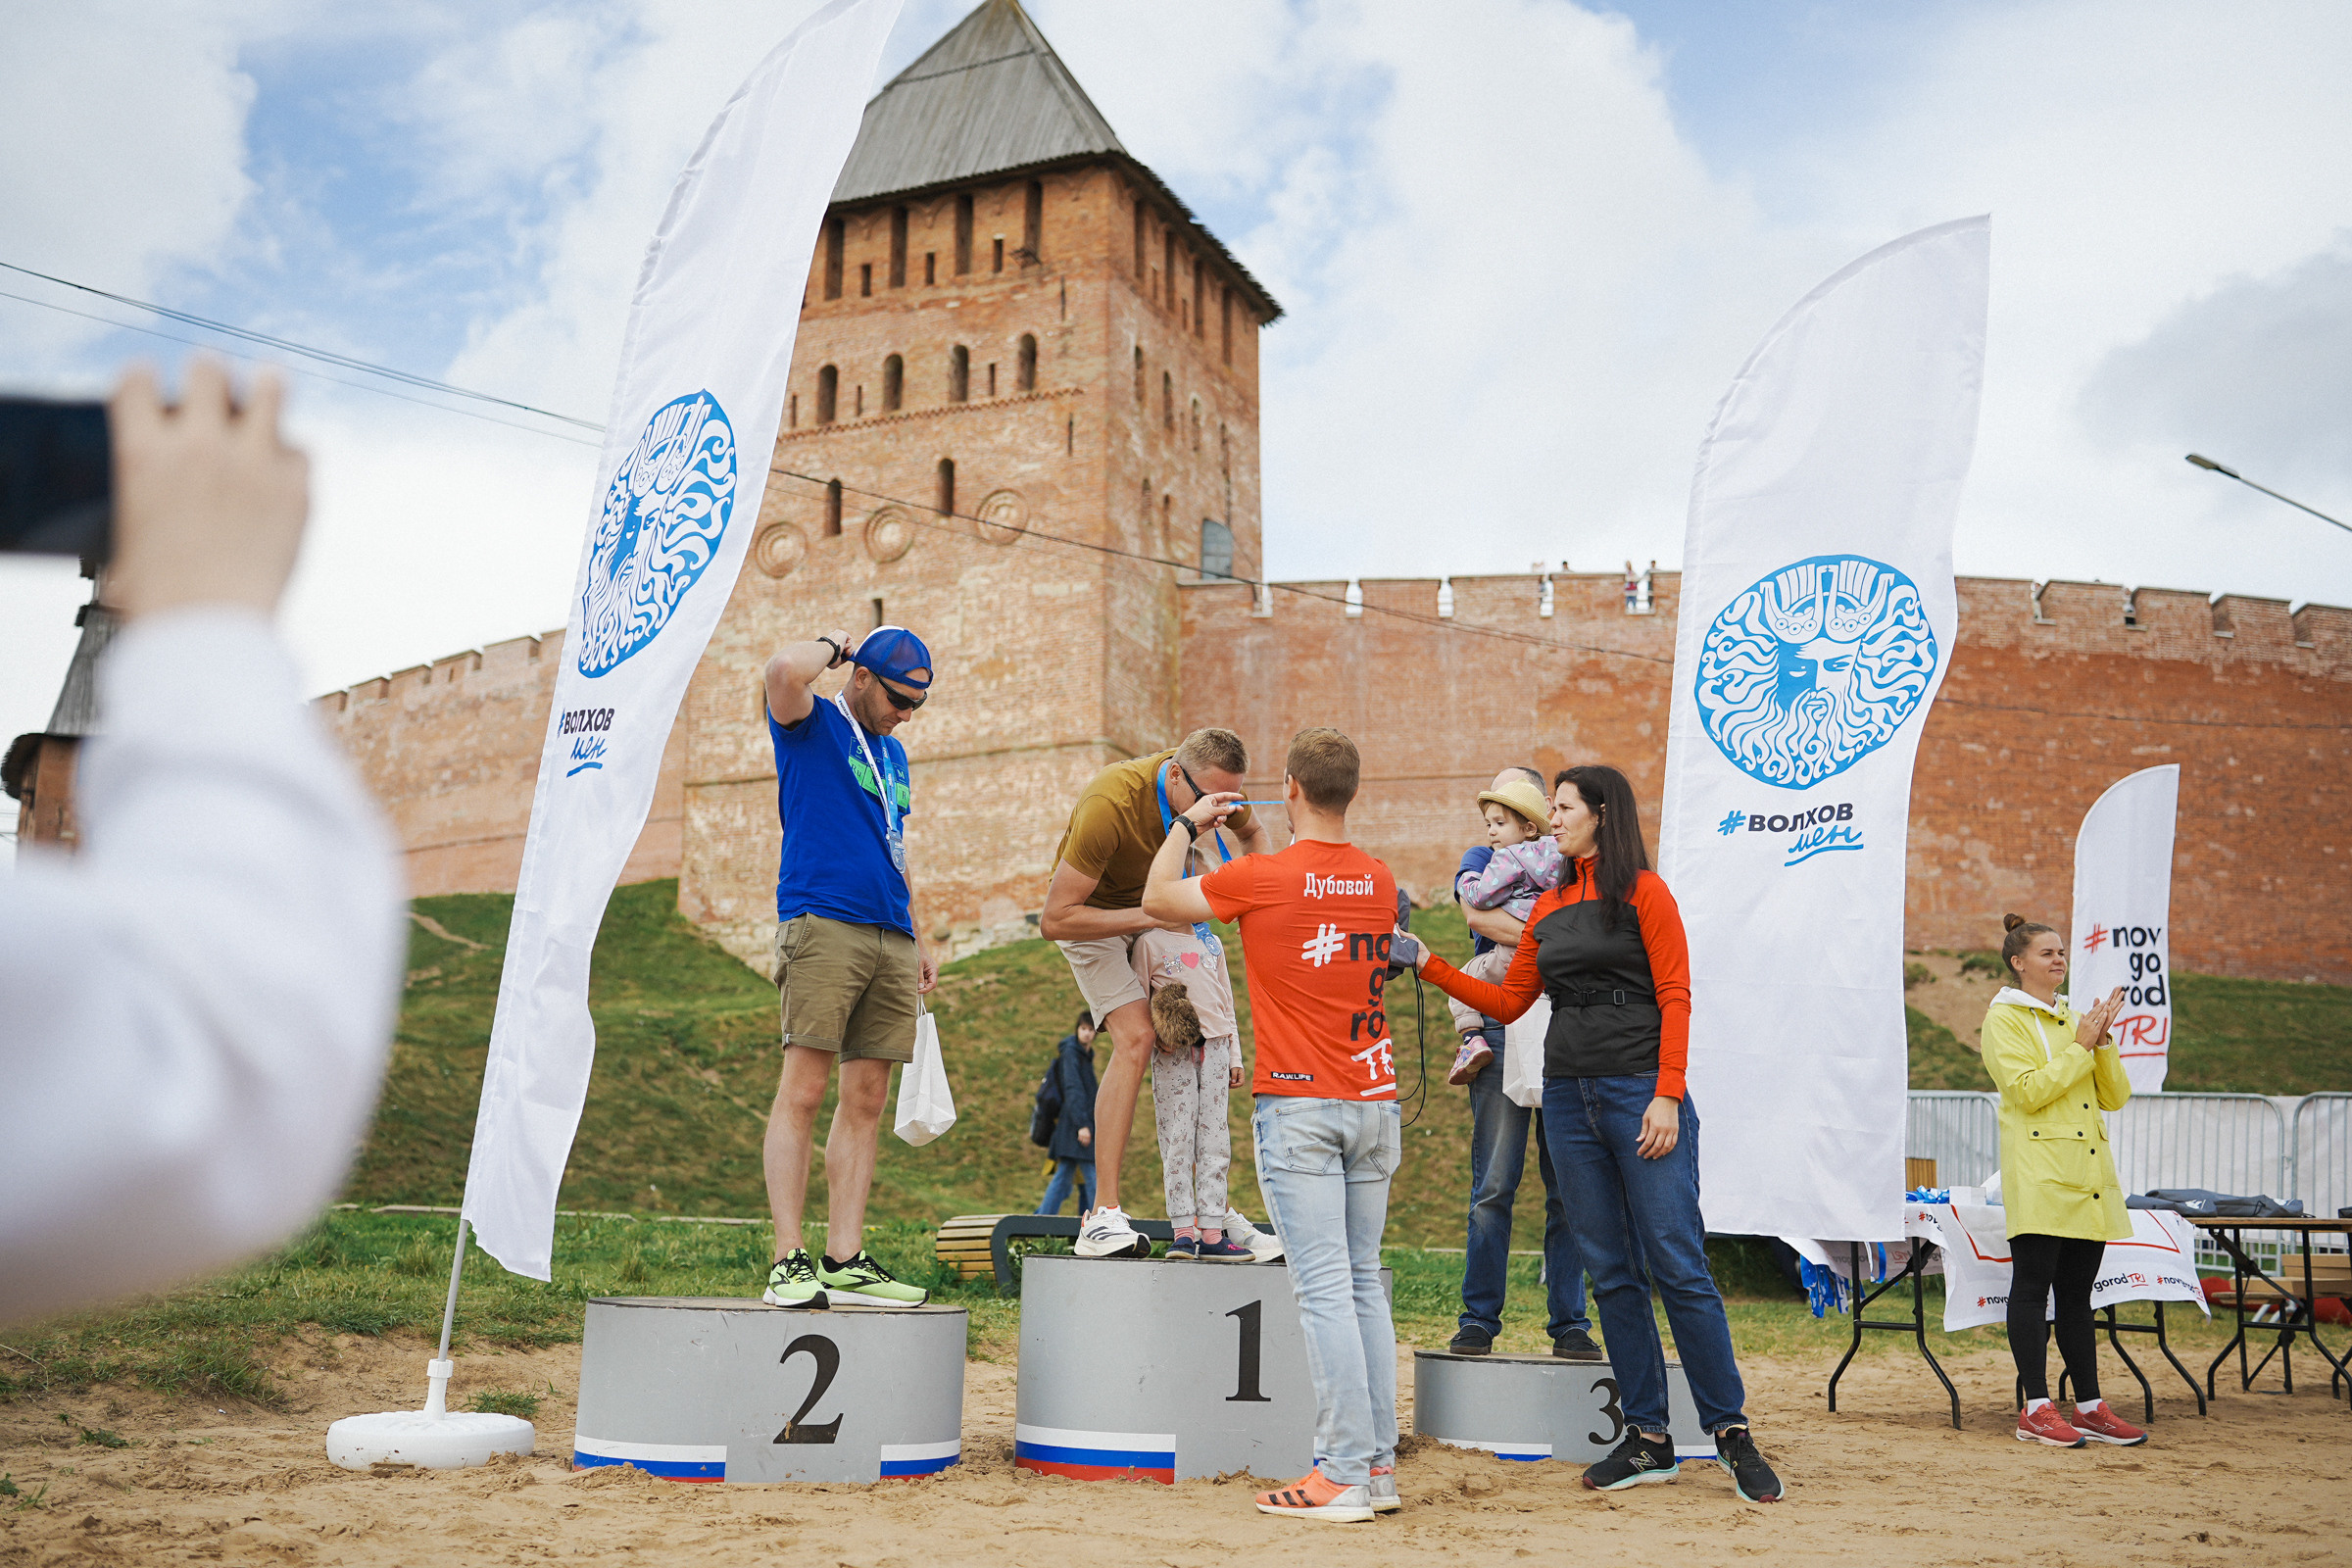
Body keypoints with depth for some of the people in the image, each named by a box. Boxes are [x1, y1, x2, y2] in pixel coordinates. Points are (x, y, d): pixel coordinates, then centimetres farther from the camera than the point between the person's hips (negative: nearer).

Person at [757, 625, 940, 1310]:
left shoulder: (893, 754, 25)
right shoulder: (811, 725, 4)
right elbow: (784, 670, -19)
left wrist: (919, 939, 23)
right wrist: (835, 642, 0)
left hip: (891, 939, 7)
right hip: (824, 925, -7)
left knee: (866, 1101, 3)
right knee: (803, 1091, -11)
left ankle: (845, 1260, 4)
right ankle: (789, 1261, -11)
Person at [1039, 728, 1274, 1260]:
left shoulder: (1213, 785, -18)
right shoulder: (1109, 805, -37)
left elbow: (1252, 834, 8)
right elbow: (1054, 919, -35)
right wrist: (1149, 916, -39)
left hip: (1162, 907, 6)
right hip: (1094, 912, -6)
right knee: (1136, 1038, -24)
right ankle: (1103, 1218, -24)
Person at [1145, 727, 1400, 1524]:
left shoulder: (1261, 878, -9)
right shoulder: (1380, 881, 8)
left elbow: (1158, 898, 5)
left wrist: (1188, 825, 19)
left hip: (1299, 1107, -6)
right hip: (1374, 1103, 6)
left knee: (1324, 1289, -6)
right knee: (1365, 1283, 12)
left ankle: (1344, 1474, -4)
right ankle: (1379, 1464, 15)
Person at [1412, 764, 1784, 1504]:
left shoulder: (1643, 891, -1)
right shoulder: (1549, 907, 16)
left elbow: (1675, 998, -7)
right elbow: (1509, 1001, 19)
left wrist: (1667, 1096, -15)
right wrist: (1432, 967, 12)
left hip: (1638, 1090, -6)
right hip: (1569, 1096, 6)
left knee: (1677, 1264, -8)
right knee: (1611, 1272, 6)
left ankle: (1731, 1433, 3)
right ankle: (1648, 1440, 12)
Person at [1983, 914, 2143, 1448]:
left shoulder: (2076, 1019, 18)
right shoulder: (2004, 1019, -1)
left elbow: (2115, 1097, 11)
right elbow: (2029, 1091, -14)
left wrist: (2103, 1041, -3)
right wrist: (2080, 1047, -10)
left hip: (2087, 1173, 6)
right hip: (2039, 1173, -6)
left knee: (2077, 1292, 9)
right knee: (2033, 1287, -5)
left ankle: (2090, 1407, 12)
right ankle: (2036, 1409, -2)